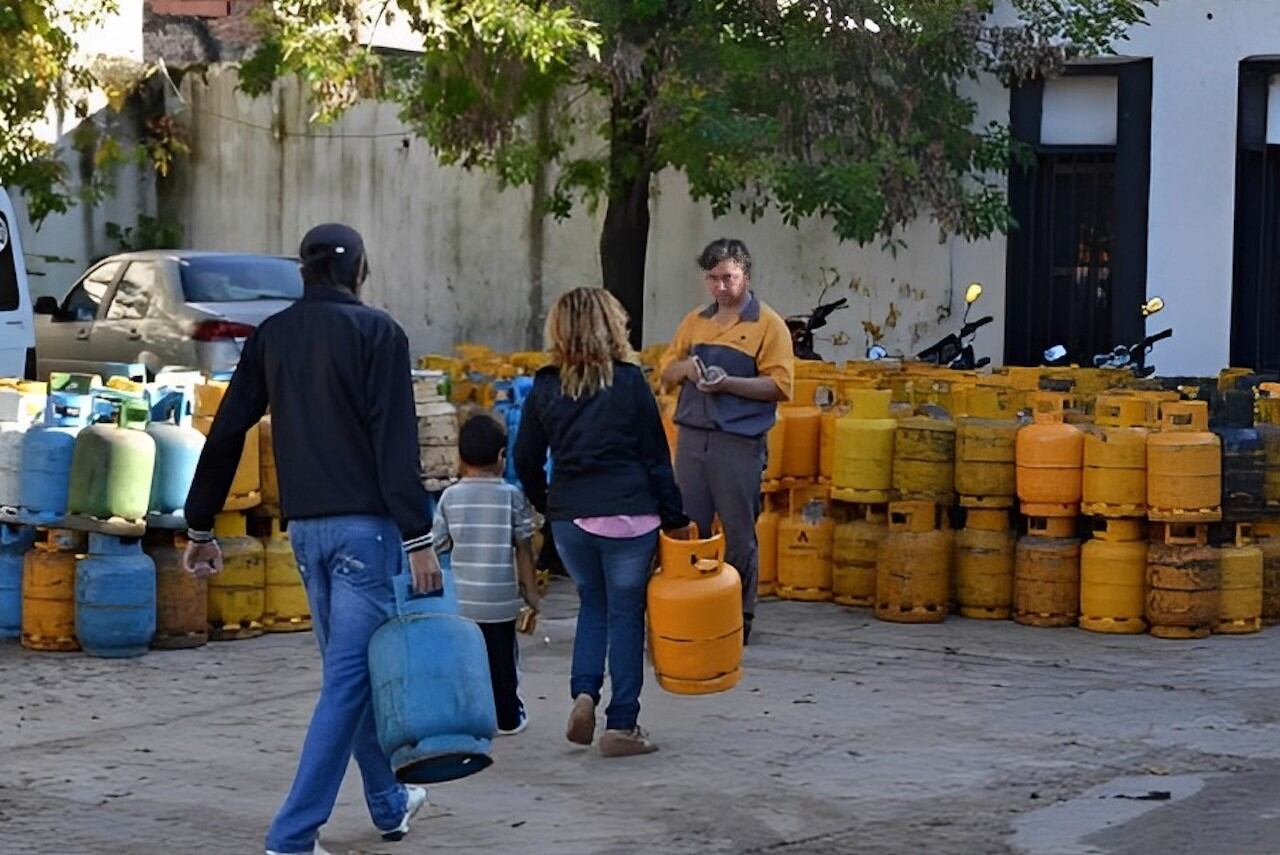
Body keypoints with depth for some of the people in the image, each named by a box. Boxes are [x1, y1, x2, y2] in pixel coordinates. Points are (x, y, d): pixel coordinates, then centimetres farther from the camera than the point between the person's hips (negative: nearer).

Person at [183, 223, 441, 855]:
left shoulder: (271, 336, 9)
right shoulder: (375, 332, -7)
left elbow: (225, 435, 8)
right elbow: (395, 442, -16)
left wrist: (200, 529, 14)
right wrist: (418, 538, -16)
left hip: (304, 526, 6)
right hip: (365, 524, -6)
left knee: (351, 667, 19)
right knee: (351, 675, -5)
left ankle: (389, 803, 32)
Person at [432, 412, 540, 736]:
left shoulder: (450, 497, 0)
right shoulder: (512, 496, -4)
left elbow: (440, 547, 3)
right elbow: (523, 548, -2)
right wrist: (530, 589, 7)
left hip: (459, 597, 1)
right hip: (500, 597, -1)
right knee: (501, 657, 9)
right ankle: (507, 717, 16)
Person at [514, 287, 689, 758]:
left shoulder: (545, 388, 4)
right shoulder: (629, 381, -5)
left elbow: (526, 460, 8)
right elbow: (656, 457, -2)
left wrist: (546, 505, 24)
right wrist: (674, 519, 4)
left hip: (569, 519, 3)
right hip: (629, 516, -3)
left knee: (593, 604, 22)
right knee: (625, 614, 5)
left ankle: (584, 693, 3)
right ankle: (621, 725, 6)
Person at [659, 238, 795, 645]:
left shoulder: (768, 325, -3)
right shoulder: (695, 321, 13)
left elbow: (779, 385, -10)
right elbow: (666, 371, 17)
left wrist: (728, 383, -20)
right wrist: (684, 368, -5)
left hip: (740, 441, -5)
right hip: (692, 438, 5)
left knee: (739, 534, 3)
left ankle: (740, 617, 12)